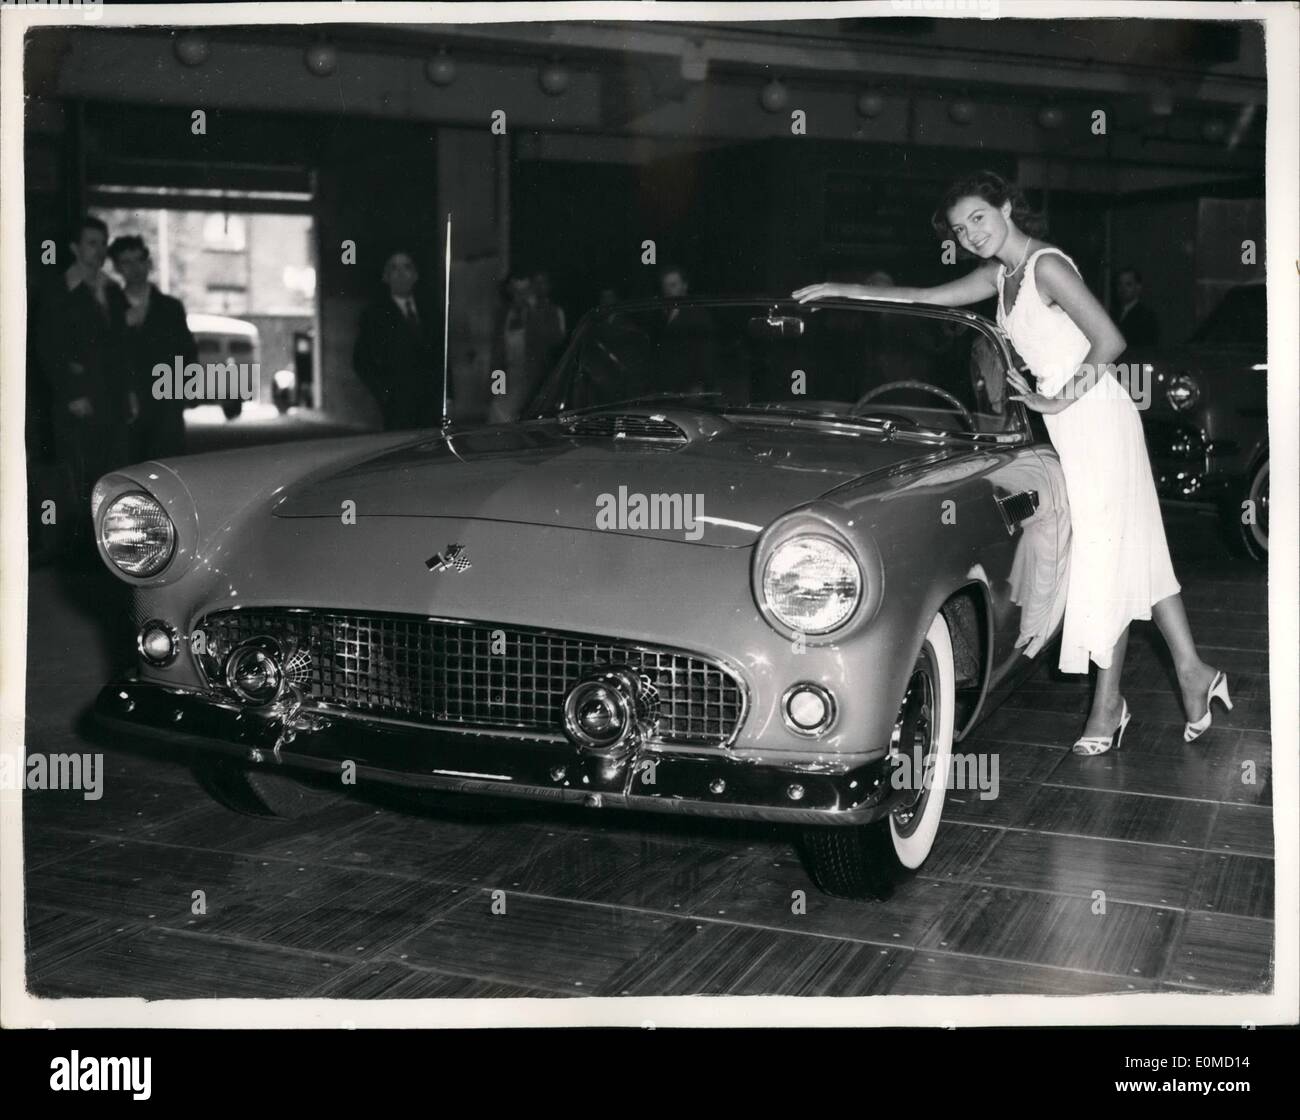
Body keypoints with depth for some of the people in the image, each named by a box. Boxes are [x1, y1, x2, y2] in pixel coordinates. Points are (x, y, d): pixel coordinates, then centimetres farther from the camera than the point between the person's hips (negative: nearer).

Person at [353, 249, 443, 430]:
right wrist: (385, 394, -9)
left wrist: (446, 395, 7)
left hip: (433, 403, 3)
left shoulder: (430, 311, 15)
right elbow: (361, 362, 2)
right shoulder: (374, 315, 4)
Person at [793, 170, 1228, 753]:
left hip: (1095, 417, -9)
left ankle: (1108, 703, 1)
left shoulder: (1047, 266, -14)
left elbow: (1110, 340, -17)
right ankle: (1192, 671, 18)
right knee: (1135, 551, 11)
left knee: (1102, 555, -5)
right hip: (1070, 422, 9)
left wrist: (1056, 401, -13)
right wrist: (840, 289, 12)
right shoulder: (1001, 276, 13)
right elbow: (926, 297, 17)